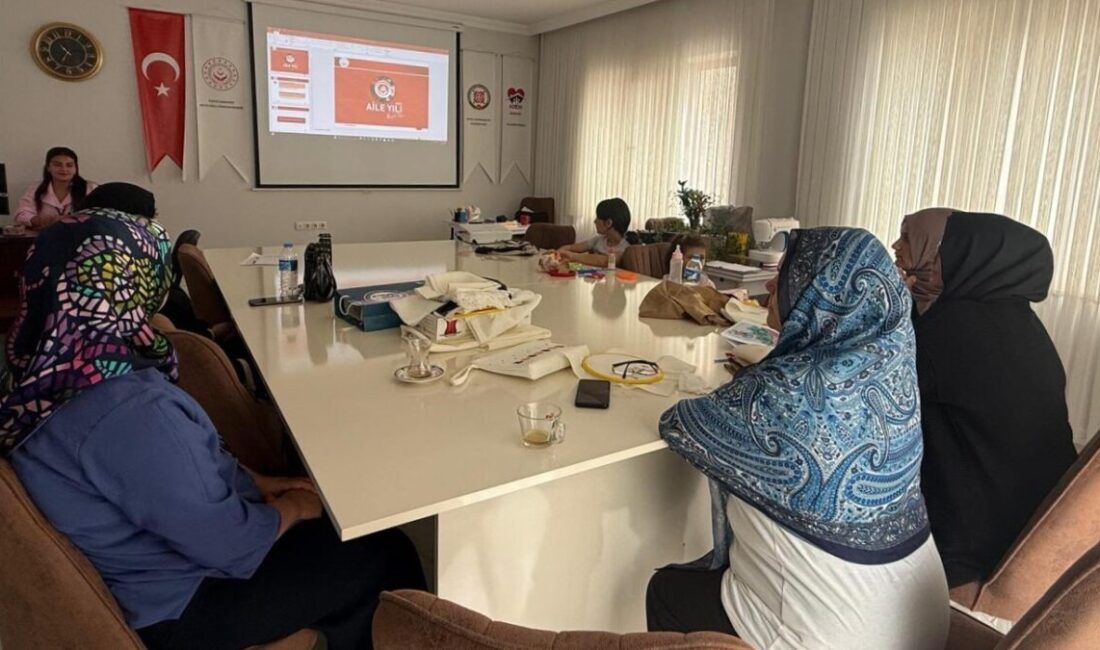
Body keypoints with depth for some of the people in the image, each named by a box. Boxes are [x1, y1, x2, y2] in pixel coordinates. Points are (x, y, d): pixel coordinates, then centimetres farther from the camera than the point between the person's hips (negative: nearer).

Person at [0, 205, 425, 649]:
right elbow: (235, 547, -28)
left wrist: (257, 482, 4)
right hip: (177, 609, -8)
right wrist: (291, 507, -9)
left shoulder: (51, 371, -6)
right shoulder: (129, 413, -37)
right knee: (384, 553, 3)